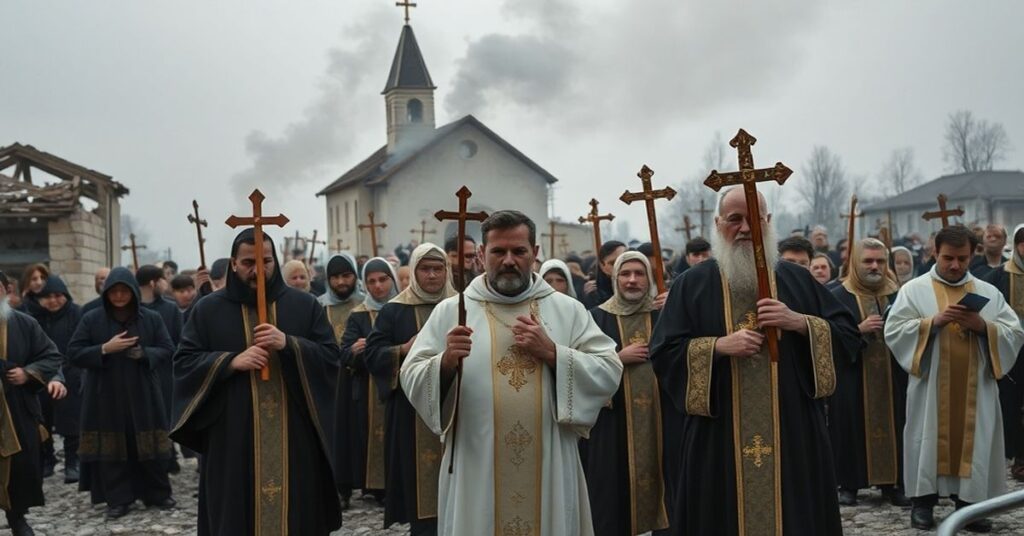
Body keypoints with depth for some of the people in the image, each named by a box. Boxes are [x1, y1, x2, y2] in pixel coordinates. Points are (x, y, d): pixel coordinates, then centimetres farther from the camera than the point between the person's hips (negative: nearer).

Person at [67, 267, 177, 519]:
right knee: (111, 447, 1)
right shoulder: (91, 319, -1)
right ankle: (118, 499, 10)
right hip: (105, 396, 0)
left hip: (142, 394, 1)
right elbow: (73, 353, -3)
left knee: (147, 444, 5)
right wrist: (105, 349, -17)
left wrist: (145, 354, -18)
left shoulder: (152, 318, 2)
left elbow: (167, 350, 2)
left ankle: (157, 493, 17)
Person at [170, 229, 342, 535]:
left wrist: (288, 343, -16)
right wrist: (232, 361, -14)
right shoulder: (208, 309, 6)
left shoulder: (305, 305, 7)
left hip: (295, 437, 1)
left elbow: (331, 357, 0)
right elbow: (183, 362, 1)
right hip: (232, 440, 0)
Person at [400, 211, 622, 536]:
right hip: (475, 470, -1)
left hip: (549, 470, 1)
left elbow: (610, 373, -3)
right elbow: (412, 379, -3)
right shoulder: (450, 311, 2)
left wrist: (551, 353, -13)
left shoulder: (568, 310, 4)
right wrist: (446, 362, -22)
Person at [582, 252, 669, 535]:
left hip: (656, 418, 2)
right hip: (611, 420, -2)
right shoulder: (598, 317, 2)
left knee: (653, 478, 4)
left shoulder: (661, 315, 8)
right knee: (612, 489, -1)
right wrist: (619, 357, -12)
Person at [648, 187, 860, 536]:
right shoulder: (693, 284, 3)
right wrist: (719, 346, -16)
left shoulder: (798, 279, 9)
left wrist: (799, 322, -11)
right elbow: (662, 352, -3)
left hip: (794, 433, 2)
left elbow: (848, 334, 5)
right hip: (718, 438, -1)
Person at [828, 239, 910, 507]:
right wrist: (860, 329, -20)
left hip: (892, 377, 3)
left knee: (892, 427, 3)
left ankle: (891, 482, 13)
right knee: (851, 428, -1)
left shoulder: (898, 294, 10)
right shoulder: (838, 296, -1)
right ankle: (848, 484, 8)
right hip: (852, 378, -3)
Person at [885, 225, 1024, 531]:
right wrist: (932, 322, -18)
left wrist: (984, 326, -14)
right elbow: (893, 331, -6)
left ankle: (970, 502, 12)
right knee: (931, 441, 1)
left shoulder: (989, 293, 9)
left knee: (973, 442, 3)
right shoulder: (914, 290, 2)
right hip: (931, 387, -2)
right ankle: (923, 501, 9)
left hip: (976, 389, 2)